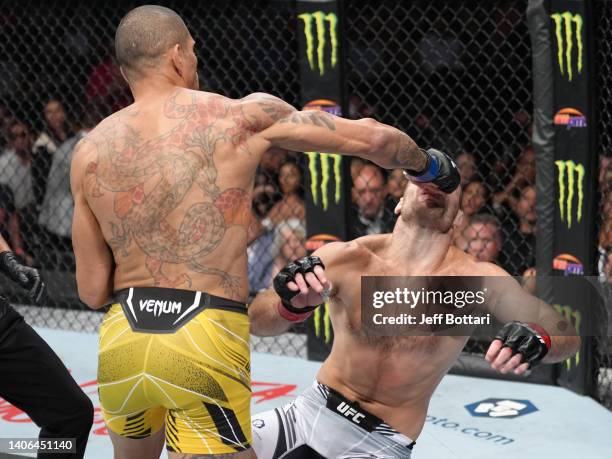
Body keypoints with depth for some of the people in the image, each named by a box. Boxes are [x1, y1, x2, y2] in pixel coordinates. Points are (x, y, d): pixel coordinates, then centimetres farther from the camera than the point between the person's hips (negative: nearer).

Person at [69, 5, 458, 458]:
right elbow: (372, 138, 1)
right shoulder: (243, 115, -2)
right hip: (208, 344, -4)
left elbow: (92, 291, 7)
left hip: (120, 339, 4)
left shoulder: (90, 151, 6)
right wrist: (426, 163, 22)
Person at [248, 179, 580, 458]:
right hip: (313, 412, 2)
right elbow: (256, 323, -7)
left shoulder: (476, 279, -11)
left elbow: (566, 335, -6)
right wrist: (291, 306, -30)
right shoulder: (345, 259, -9)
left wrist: (537, 340, -30)